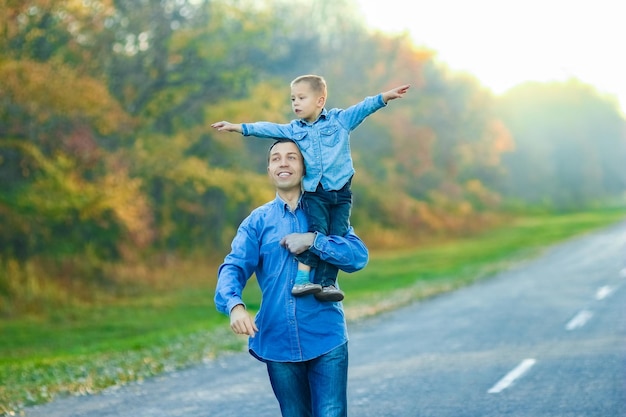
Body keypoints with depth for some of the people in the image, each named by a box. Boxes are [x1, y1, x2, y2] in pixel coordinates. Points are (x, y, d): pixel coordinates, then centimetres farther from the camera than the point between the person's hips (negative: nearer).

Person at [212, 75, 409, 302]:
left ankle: (326, 282, -11)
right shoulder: (292, 130, 11)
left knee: (337, 235, -9)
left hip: (342, 191, 0)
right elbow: (267, 129, 6)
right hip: (314, 192, 0)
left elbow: (364, 108, -2)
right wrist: (239, 127, -4)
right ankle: (302, 278, -22)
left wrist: (385, 96, -15)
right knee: (318, 231, -19)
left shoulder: (340, 119, 7)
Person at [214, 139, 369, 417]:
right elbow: (233, 267, -8)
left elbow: (359, 256, -7)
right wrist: (235, 305, -28)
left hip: (326, 340, -1)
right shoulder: (257, 221, 6)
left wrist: (313, 241, -18)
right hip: (278, 342, 1)